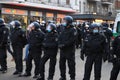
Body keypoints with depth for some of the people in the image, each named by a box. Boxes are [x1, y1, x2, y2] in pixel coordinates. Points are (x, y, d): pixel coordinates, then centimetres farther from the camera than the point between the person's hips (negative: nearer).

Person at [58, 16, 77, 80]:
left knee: (71, 64, -1)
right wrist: (60, 44, -7)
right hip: (62, 50, 7)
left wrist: (64, 44, -22)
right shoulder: (64, 29, 15)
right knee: (61, 63, 12)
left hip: (70, 50, -7)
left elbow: (72, 40, -18)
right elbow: (60, 38, 12)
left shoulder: (73, 30, -8)